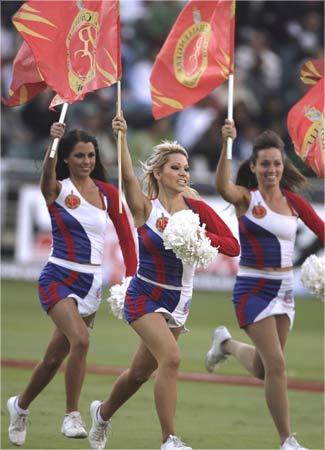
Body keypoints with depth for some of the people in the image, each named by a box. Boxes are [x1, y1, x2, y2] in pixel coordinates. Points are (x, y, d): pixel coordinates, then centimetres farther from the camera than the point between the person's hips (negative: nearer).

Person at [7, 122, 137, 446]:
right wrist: (53, 142, -49)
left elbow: (125, 236, 8)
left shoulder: (107, 192, 6)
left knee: (55, 356, 12)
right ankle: (71, 416, -19)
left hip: (92, 284, 5)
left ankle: (20, 405, 36)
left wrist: (131, 277, -4)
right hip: (59, 278, -5)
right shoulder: (58, 189, -6)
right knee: (80, 340, -28)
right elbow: (47, 173, -30)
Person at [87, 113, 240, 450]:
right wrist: (121, 138, -43)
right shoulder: (146, 208, -11)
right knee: (170, 358, -24)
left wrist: (203, 238, -24)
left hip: (179, 301, 5)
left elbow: (233, 246, -7)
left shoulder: (197, 208, -3)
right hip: (145, 297, -5)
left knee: (142, 371, 17)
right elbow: (128, 177, -29)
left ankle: (103, 413, 45)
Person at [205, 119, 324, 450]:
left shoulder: (292, 200, 5)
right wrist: (226, 146, -44)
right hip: (253, 289, -5)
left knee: (263, 368, 14)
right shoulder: (246, 197, -8)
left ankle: (226, 343, 45)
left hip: (284, 289, 5)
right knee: (276, 363, -14)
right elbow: (223, 187, -30)